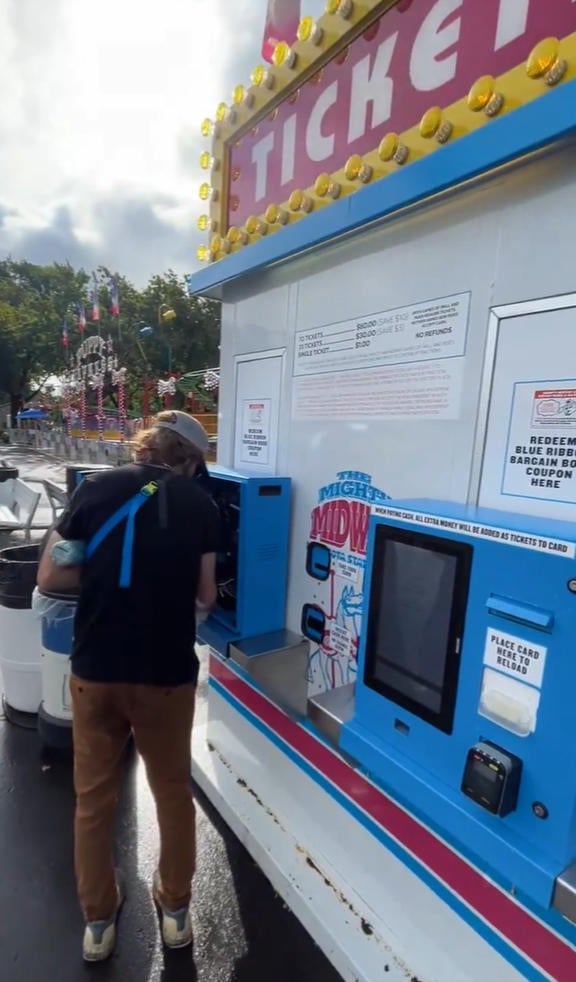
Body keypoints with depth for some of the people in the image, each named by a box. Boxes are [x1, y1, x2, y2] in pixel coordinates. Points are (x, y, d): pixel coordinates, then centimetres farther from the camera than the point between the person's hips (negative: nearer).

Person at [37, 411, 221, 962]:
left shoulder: (97, 487, -2)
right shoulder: (201, 505, -3)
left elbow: (49, 578, -1)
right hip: (167, 672, 0)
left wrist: (105, 578, 11)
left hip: (95, 669, 1)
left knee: (93, 796, 24)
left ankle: (97, 921, 44)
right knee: (172, 790, 24)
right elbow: (205, 598, 0)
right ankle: (175, 909, 44)